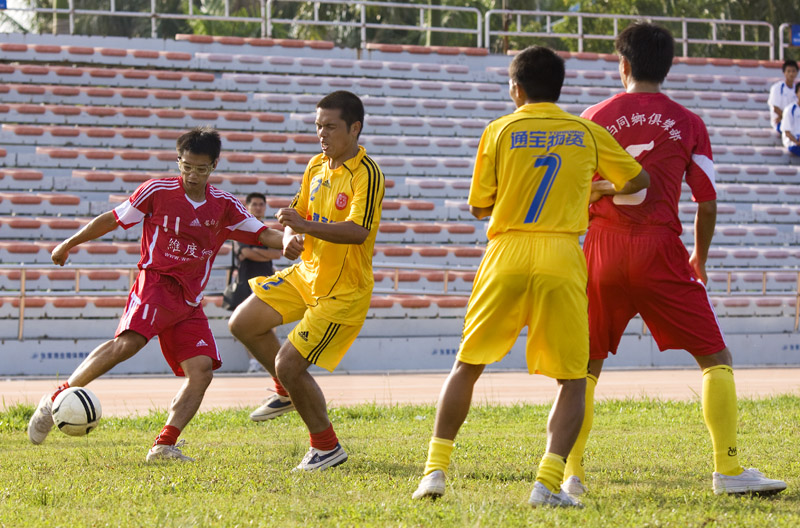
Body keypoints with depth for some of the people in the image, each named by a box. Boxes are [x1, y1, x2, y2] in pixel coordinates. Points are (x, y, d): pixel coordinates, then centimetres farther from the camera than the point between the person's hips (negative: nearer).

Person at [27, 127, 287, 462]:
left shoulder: (224, 206, 9)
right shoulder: (157, 191, 0)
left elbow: (262, 235, 7)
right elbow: (112, 219, 8)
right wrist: (68, 244, 14)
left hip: (190, 302, 5)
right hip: (156, 281, -5)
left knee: (202, 371, -12)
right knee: (129, 342, -30)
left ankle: (164, 446, -12)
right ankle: (54, 401, -22)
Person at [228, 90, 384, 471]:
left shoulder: (367, 174, -21)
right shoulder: (316, 166, 5)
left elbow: (359, 231, -34)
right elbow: (298, 215, 15)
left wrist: (308, 227, -44)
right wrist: (290, 236, -9)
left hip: (343, 291, -8)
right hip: (307, 273, 9)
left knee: (289, 365, -13)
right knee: (242, 324, 10)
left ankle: (327, 446, 6)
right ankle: (287, 391, 32)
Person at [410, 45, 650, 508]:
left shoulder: (499, 131, 5)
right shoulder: (587, 133, 9)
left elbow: (479, 206, 7)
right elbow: (639, 180, 20)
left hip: (506, 256, 0)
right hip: (562, 261, 0)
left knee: (468, 366, 15)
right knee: (573, 380, 6)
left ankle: (437, 469, 9)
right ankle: (549, 482, -10)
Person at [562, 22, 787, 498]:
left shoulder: (594, 120, 6)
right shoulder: (688, 124, 4)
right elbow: (707, 204, 5)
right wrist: (700, 258, 21)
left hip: (603, 249, 2)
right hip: (661, 252, -2)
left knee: (584, 365, 14)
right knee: (716, 357, 5)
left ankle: (571, 473, 9)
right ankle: (728, 469, -3)